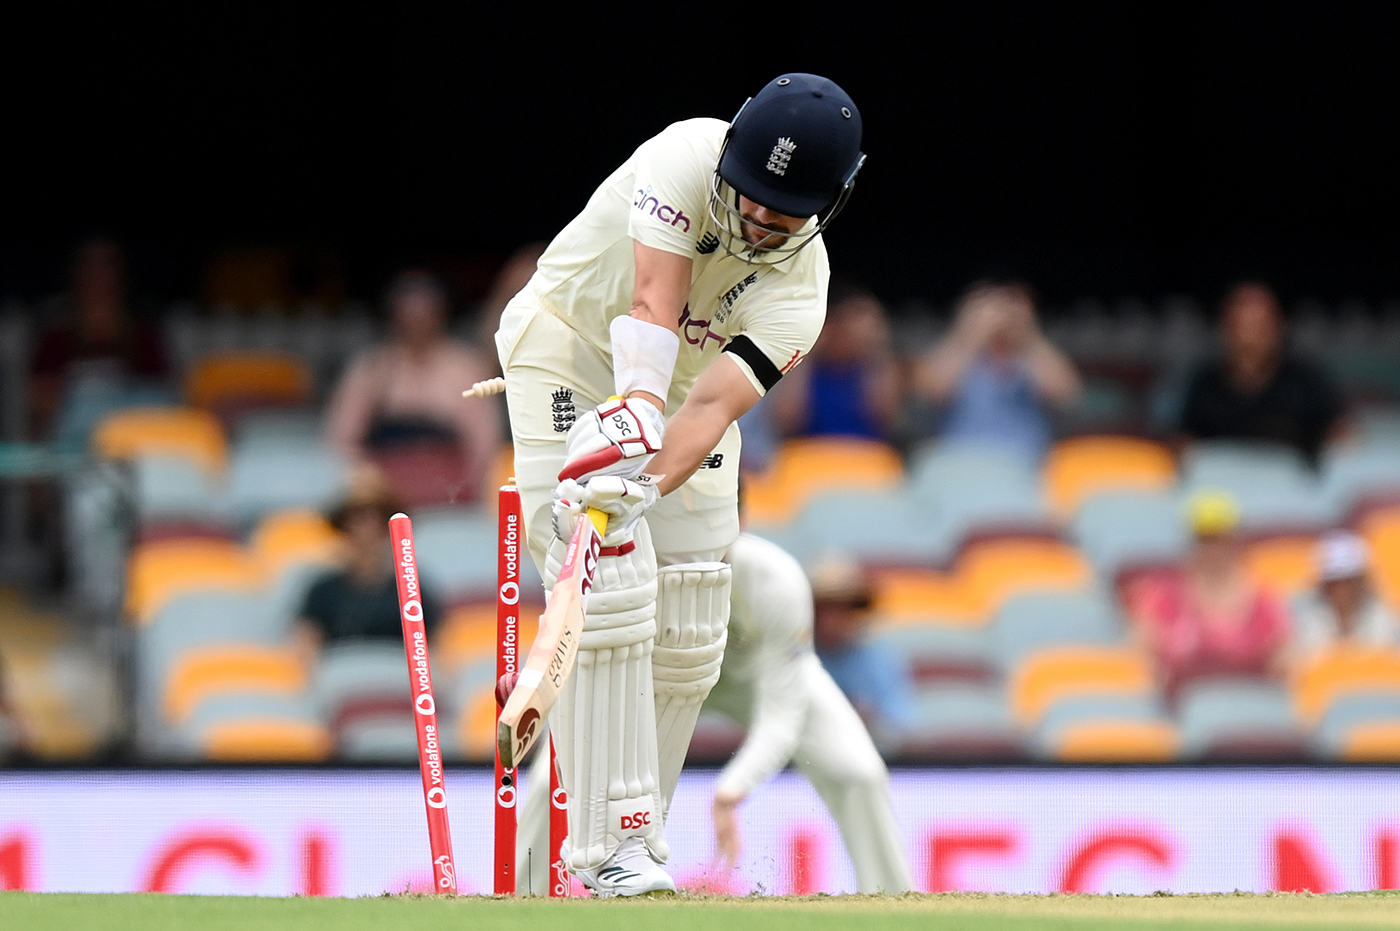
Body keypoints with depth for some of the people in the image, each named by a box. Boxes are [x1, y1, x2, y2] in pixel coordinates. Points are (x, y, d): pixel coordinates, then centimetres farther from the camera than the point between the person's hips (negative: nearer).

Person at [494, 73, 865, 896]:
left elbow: (713, 403, -35)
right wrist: (637, 418, -55)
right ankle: (612, 844, -21)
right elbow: (654, 304, -39)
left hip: (683, 385, 4)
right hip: (571, 356, -4)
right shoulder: (687, 158, -28)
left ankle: (632, 835, 15)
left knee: (690, 632, -1)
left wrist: (646, 484, -53)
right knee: (612, 590, -20)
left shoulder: (799, 287, -21)